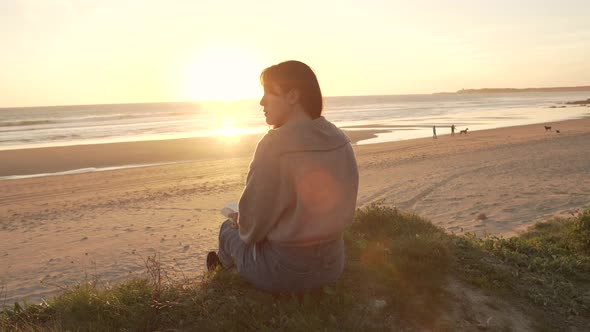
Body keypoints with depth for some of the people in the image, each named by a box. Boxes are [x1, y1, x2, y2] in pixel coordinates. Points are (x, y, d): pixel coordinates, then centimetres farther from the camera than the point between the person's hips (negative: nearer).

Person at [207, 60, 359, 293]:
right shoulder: (341, 141, -4)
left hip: (284, 273, -6)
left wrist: (240, 225, 8)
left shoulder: (275, 145, -23)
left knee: (228, 229, 21)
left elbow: (252, 226, -17)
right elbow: (344, 213, 7)